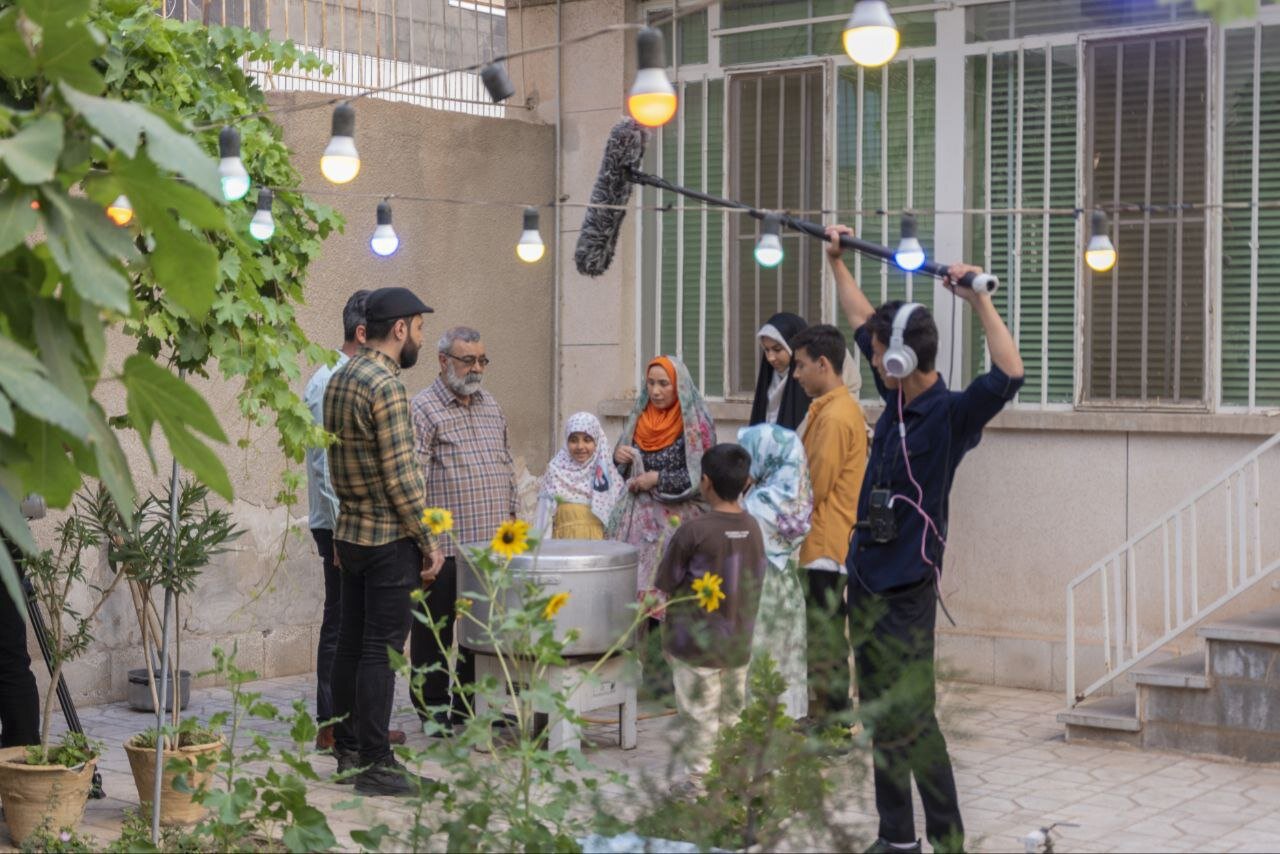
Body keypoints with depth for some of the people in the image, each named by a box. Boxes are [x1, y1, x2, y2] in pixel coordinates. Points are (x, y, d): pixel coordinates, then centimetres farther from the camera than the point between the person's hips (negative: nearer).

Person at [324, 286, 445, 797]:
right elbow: (401, 476, -19)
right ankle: (376, 765, -1)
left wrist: (346, 528, 20)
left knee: (350, 644, 13)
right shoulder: (385, 385, -17)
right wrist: (429, 542, -13)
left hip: (349, 533, 9)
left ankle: (348, 752, 20)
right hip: (388, 538, -9)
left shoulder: (339, 380, 12)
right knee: (381, 650, -5)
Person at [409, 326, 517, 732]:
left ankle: (470, 701, 23)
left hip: (491, 544, 7)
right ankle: (433, 707, 13)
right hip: (444, 546, -6)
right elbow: (413, 475, -13)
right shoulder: (424, 408, -7)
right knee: (435, 628, 3)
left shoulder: (491, 407, 16)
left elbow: (507, 465, 24)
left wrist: (509, 514, 17)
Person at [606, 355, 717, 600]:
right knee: (628, 585, 0)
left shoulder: (695, 423, -7)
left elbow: (703, 476, -11)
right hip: (636, 515, 5)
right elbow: (625, 469, 21)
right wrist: (618, 456, -2)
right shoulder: (639, 417, 10)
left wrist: (658, 479, -12)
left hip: (675, 519, -5)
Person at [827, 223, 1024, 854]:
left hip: (905, 592, -8)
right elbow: (861, 319, 20)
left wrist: (981, 301, -33)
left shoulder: (950, 415, -14)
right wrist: (836, 261, 25)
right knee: (881, 718, 13)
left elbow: (1008, 375, -33)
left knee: (911, 720, -9)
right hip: (866, 581, 8)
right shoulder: (898, 398, 7)